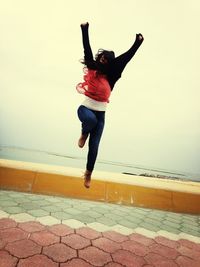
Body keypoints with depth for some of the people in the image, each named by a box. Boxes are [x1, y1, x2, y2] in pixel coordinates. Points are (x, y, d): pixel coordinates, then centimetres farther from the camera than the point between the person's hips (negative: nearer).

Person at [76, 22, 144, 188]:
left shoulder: (110, 76, 4)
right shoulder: (91, 69, 1)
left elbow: (126, 58, 1)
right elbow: (87, 49, -5)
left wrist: (137, 42, -3)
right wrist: (85, 29, -9)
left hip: (100, 114, 2)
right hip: (85, 108, -2)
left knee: (94, 146, 5)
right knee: (91, 120, -40)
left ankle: (89, 173, 26)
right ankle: (84, 134, -1)